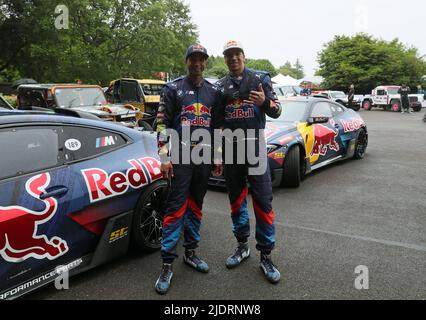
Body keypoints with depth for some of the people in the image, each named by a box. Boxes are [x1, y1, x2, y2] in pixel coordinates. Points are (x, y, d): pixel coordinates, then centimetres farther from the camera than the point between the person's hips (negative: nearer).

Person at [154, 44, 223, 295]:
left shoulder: (214, 92, 12)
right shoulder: (173, 88, 1)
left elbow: (218, 126, 15)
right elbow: (162, 123, -3)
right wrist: (165, 157, -10)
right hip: (181, 157, -4)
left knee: (196, 206, 12)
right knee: (176, 207, -7)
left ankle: (190, 252, 26)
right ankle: (168, 264, 1)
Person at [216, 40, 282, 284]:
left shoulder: (260, 78, 2)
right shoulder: (220, 86, 11)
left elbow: (276, 112, -2)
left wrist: (265, 102, -23)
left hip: (255, 148, -3)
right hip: (231, 150, 4)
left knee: (263, 201, -4)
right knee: (236, 200, 11)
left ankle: (266, 256, 7)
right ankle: (243, 246, 26)